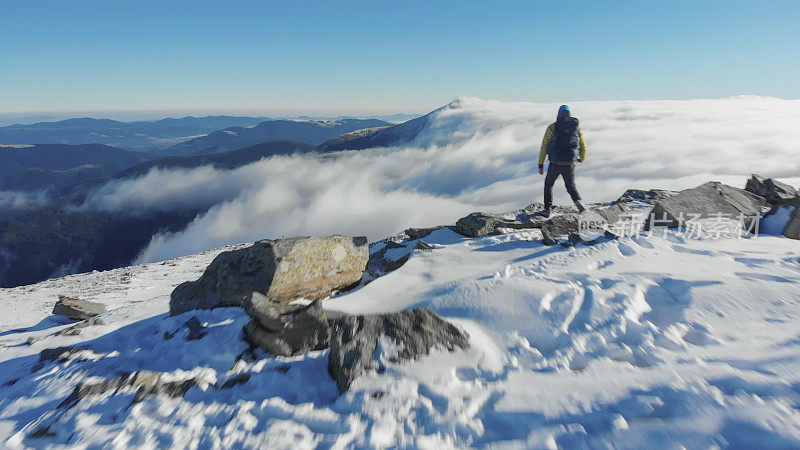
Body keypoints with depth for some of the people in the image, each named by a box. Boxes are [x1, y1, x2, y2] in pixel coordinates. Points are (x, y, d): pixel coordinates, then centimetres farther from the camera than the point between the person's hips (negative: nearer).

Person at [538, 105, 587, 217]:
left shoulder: (552, 127, -2)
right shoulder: (577, 127, 6)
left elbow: (544, 146, -4)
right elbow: (583, 146, 13)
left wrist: (541, 165, 1)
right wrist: (581, 158, 33)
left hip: (555, 164, -1)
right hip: (569, 165, 2)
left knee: (548, 185, 19)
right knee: (571, 186, 17)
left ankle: (547, 210, 16)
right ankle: (578, 201, -11)